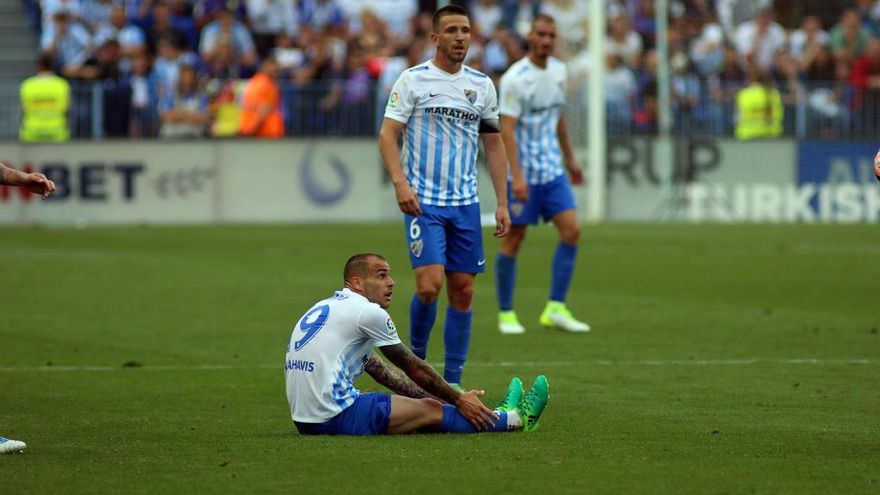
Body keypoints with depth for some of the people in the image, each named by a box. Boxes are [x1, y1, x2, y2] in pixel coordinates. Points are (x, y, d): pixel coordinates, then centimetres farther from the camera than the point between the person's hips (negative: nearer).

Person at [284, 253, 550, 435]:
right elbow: (415, 369, 1)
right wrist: (458, 400, 15)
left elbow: (380, 370, 26)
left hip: (305, 420, 9)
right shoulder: (368, 312, -8)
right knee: (431, 411, 4)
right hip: (336, 417, -9)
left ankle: (494, 413, 35)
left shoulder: (327, 308, 20)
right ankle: (517, 418, 18)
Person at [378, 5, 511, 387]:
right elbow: (388, 134, -6)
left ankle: (452, 381, 10)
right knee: (429, 284, -17)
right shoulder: (413, 80, -3)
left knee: (462, 291, 2)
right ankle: (415, 359, 7)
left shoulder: (482, 84, 10)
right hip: (423, 200, -4)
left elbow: (493, 144, 15)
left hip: (466, 202, 4)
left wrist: (502, 203, 10)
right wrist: (400, 183, -20)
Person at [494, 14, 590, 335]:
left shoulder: (558, 71, 8)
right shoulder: (515, 78, -14)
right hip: (522, 173, -6)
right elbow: (506, 129, -18)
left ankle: (555, 309, -2)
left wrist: (569, 158, 24)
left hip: (552, 170, 6)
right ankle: (506, 314, 11)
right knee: (514, 238, -1)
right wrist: (516, 176, -25)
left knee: (571, 230, -6)